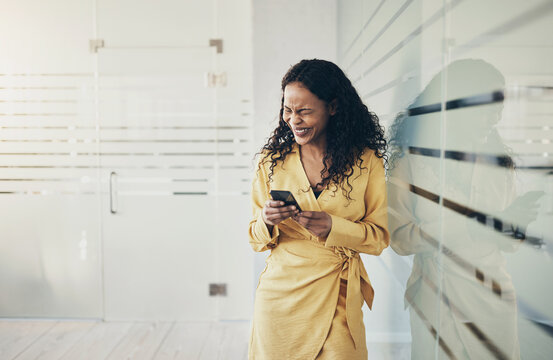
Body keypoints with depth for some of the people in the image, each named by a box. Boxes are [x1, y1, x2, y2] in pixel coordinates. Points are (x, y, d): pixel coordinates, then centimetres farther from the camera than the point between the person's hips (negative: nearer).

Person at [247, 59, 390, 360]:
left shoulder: (366, 161, -1)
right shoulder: (273, 160, 3)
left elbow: (379, 237, -1)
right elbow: (256, 240, 6)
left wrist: (332, 227, -18)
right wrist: (267, 222, -17)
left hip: (339, 300, -1)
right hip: (280, 296, 1)